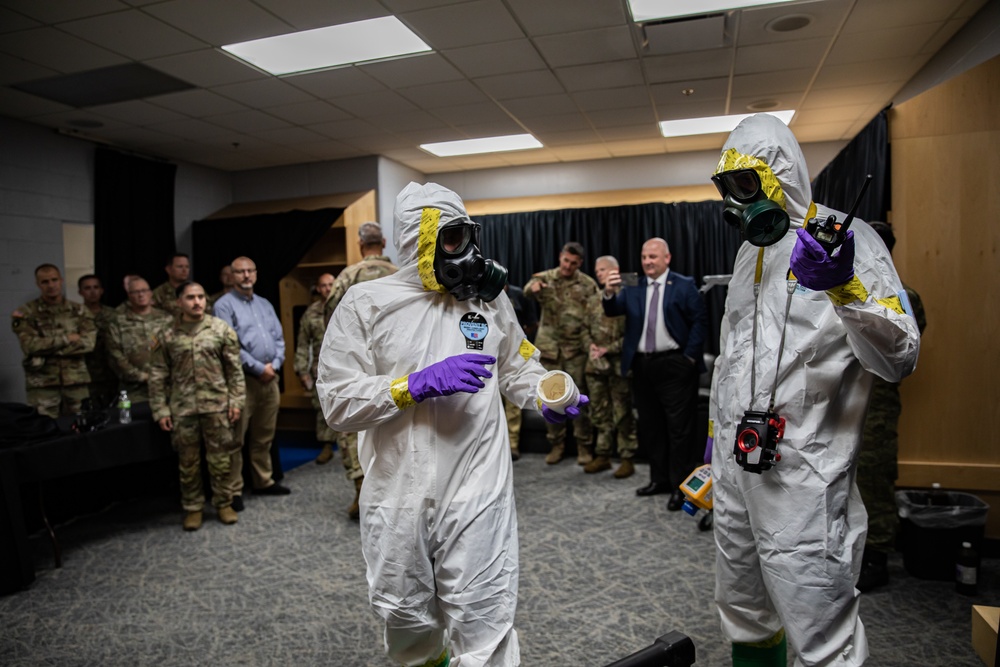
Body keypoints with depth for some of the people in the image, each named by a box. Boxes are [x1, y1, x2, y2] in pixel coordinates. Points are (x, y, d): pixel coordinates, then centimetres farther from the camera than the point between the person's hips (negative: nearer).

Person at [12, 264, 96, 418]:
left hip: (77, 383, 2)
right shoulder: (27, 313, 1)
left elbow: (88, 343, -7)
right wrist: (67, 338, -11)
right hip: (42, 385, -2)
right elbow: (30, 346, -13)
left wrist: (46, 345, -10)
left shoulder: (79, 311, 7)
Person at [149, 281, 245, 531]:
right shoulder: (168, 334, 2)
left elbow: (234, 369, 2)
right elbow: (157, 375, 4)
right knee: (188, 461, 10)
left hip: (217, 405, -1)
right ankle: (192, 508, 24)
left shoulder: (221, 329, 0)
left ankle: (223, 503, 22)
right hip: (182, 407, 1)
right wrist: (160, 410, 0)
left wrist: (236, 401, -2)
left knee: (220, 459, 7)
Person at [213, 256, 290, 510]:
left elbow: (279, 338, 15)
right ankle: (234, 490, 5)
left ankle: (264, 481, 24)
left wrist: (275, 364, -2)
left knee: (264, 436, 14)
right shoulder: (224, 305, -3)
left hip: (270, 378, 6)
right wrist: (259, 368, -13)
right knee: (235, 439, -2)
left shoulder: (265, 304, 18)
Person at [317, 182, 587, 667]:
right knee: (406, 618, 21)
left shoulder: (488, 298, 3)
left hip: (477, 492, 0)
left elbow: (517, 367, 13)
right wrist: (421, 383, -20)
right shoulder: (366, 304, -5)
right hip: (398, 496, 0)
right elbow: (338, 403, -9)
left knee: (484, 623, 0)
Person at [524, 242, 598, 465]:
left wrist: (591, 345, -9)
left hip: (577, 349, -1)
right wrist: (533, 287, -44)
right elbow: (528, 291, -20)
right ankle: (556, 444, 21)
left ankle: (584, 446, 15)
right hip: (549, 348, 1)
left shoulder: (588, 285, 2)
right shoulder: (545, 278, 2)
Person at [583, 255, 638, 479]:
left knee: (623, 414, -1)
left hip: (619, 364, -6)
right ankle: (602, 455, 21)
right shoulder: (595, 301, 16)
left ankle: (627, 459, 9)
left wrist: (608, 349, -14)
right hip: (595, 364, 6)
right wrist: (590, 345, 0)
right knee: (600, 413, 11)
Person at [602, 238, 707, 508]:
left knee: (679, 427, -2)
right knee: (650, 426, 13)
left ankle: (680, 486, 7)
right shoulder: (633, 288, 11)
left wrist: (689, 356, -10)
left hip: (674, 365, -5)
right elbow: (613, 310, -1)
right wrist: (609, 293, -22)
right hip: (643, 365, 5)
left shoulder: (684, 286, 0)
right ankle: (660, 479, 26)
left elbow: (699, 321, -3)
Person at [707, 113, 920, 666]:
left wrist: (844, 288, -31)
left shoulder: (848, 239, -9)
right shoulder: (750, 251, 14)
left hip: (801, 475, -7)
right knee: (744, 618, 21)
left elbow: (898, 359, -16)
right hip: (734, 464, 8)